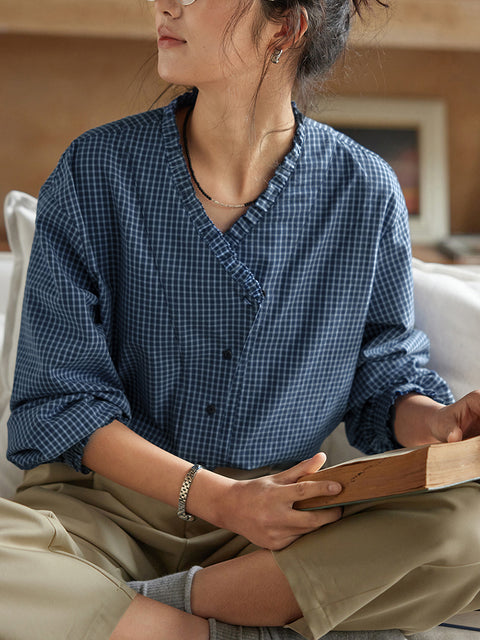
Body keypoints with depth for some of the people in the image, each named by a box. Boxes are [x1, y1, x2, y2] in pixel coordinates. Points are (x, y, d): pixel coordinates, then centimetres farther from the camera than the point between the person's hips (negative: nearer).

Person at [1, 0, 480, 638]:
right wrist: (214, 497, -20)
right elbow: (58, 398, -6)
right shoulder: (95, 170, -5)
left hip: (287, 521, 1)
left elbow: (386, 381, 8)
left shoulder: (365, 193, -2)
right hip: (109, 501, 0)